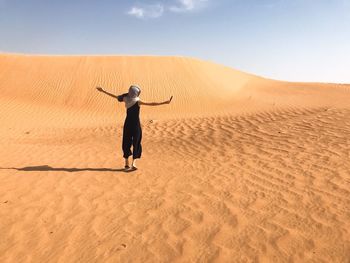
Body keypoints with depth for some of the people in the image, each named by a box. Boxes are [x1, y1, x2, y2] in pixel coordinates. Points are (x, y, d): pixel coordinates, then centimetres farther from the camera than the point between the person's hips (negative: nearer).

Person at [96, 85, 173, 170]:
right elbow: (152, 104, -17)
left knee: (126, 143, 12)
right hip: (136, 124, -5)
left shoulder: (125, 99, -1)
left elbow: (115, 96, 11)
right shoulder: (137, 101, -14)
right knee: (136, 143, 5)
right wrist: (165, 102, -17)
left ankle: (127, 164, 19)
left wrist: (103, 91, 26)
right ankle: (133, 163, -3)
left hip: (127, 123, 5)